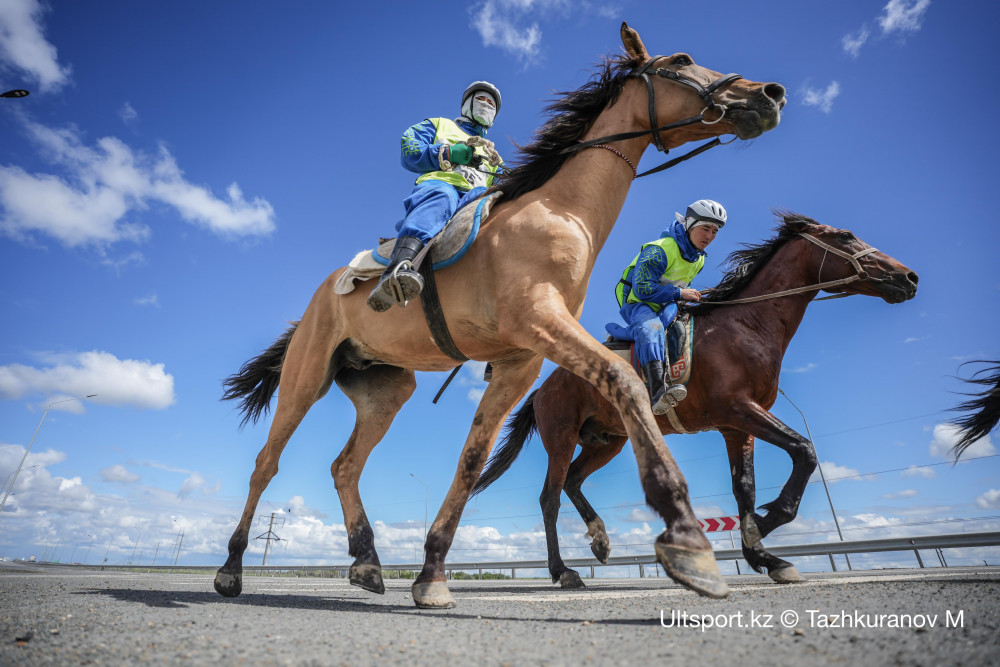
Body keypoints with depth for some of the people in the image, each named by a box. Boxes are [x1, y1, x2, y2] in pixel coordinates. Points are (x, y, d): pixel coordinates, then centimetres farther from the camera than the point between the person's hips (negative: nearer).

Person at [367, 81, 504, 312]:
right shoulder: (439, 125, 33)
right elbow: (409, 154, 14)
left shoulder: (492, 154, 43)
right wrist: (450, 153, 2)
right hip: (437, 183, -3)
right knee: (441, 195, -42)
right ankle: (398, 268, -64)